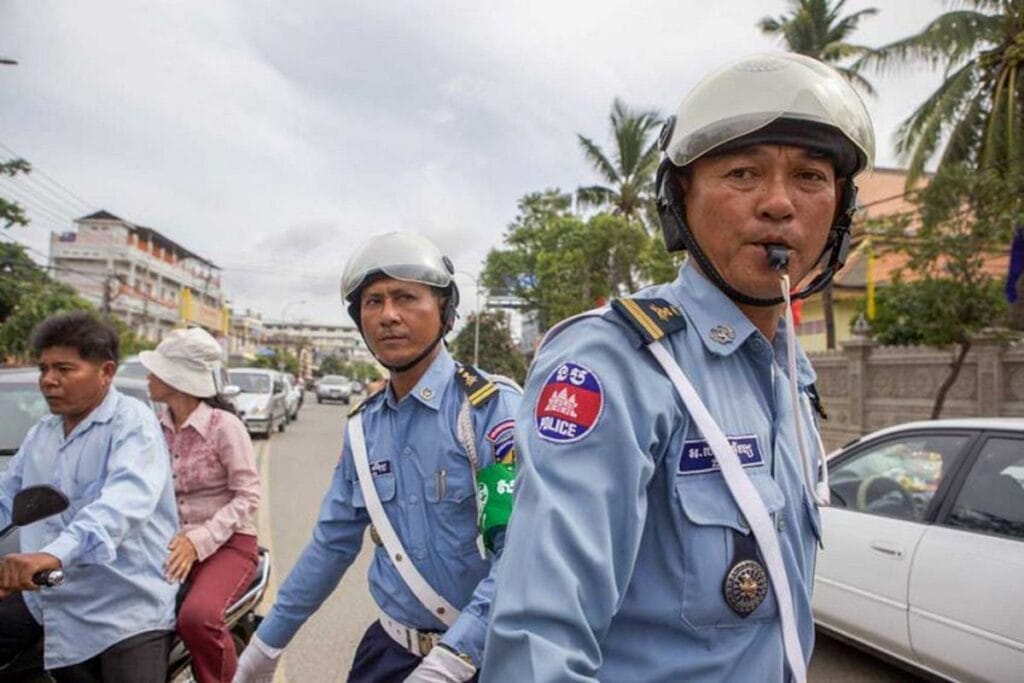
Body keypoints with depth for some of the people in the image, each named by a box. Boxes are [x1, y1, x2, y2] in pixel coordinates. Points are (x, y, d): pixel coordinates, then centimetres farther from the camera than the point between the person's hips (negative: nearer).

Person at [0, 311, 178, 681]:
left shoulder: (132, 422, -13)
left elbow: (126, 498, -29)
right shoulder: (40, 434, 17)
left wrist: (55, 553, -43)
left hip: (126, 608, -7)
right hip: (45, 600, 7)